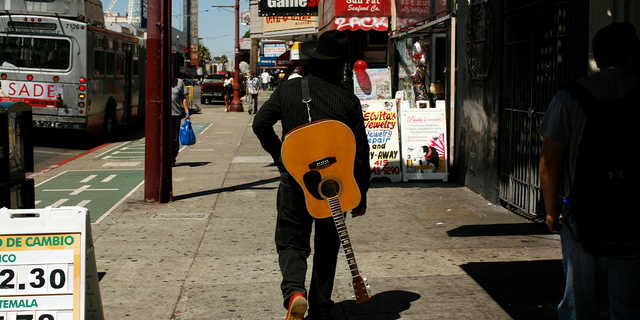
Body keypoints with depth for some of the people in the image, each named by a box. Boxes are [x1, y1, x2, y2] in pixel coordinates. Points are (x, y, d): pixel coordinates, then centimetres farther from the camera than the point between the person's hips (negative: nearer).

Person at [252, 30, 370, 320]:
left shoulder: (286, 90, -4)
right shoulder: (348, 100, -6)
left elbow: (260, 124, -9)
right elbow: (360, 153, -5)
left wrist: (279, 155, 7)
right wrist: (361, 195, 5)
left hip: (294, 181, 0)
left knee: (291, 242, 8)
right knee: (327, 248, 16)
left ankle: (294, 290, -20)